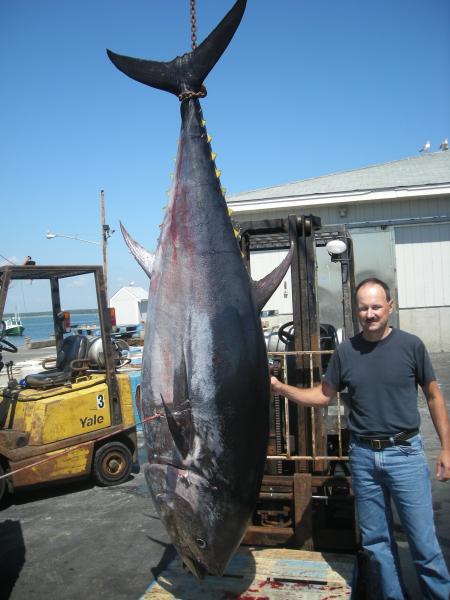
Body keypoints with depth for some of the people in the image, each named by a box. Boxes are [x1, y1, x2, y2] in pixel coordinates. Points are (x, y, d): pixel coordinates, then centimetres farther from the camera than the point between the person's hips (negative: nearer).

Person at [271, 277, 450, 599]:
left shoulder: (411, 345, -5)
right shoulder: (345, 352, 1)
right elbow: (323, 395, 9)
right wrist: (282, 388, -4)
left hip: (405, 453, -3)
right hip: (363, 455, 3)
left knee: (424, 540, 1)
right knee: (376, 541, 14)